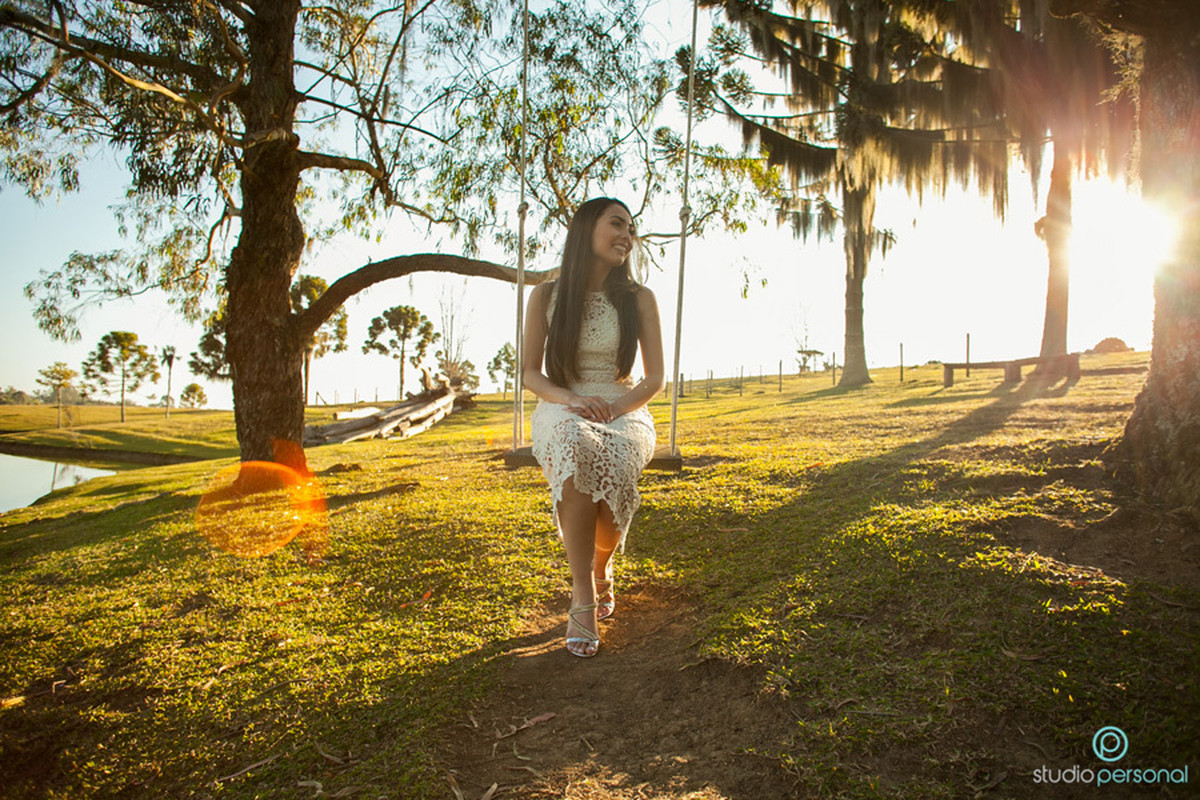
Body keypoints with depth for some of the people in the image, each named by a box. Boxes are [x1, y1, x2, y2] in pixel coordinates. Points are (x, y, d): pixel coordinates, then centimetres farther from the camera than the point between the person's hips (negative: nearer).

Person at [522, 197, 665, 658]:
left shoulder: (638, 299, 4)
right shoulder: (547, 296, 4)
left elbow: (655, 378, 4)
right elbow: (529, 373, 4)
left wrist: (616, 407, -16)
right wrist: (570, 400, -16)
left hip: (625, 412, 1)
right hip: (562, 411, 0)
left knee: (611, 464, -36)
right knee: (576, 450, -39)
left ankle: (601, 568, -3)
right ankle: (584, 597, -30)